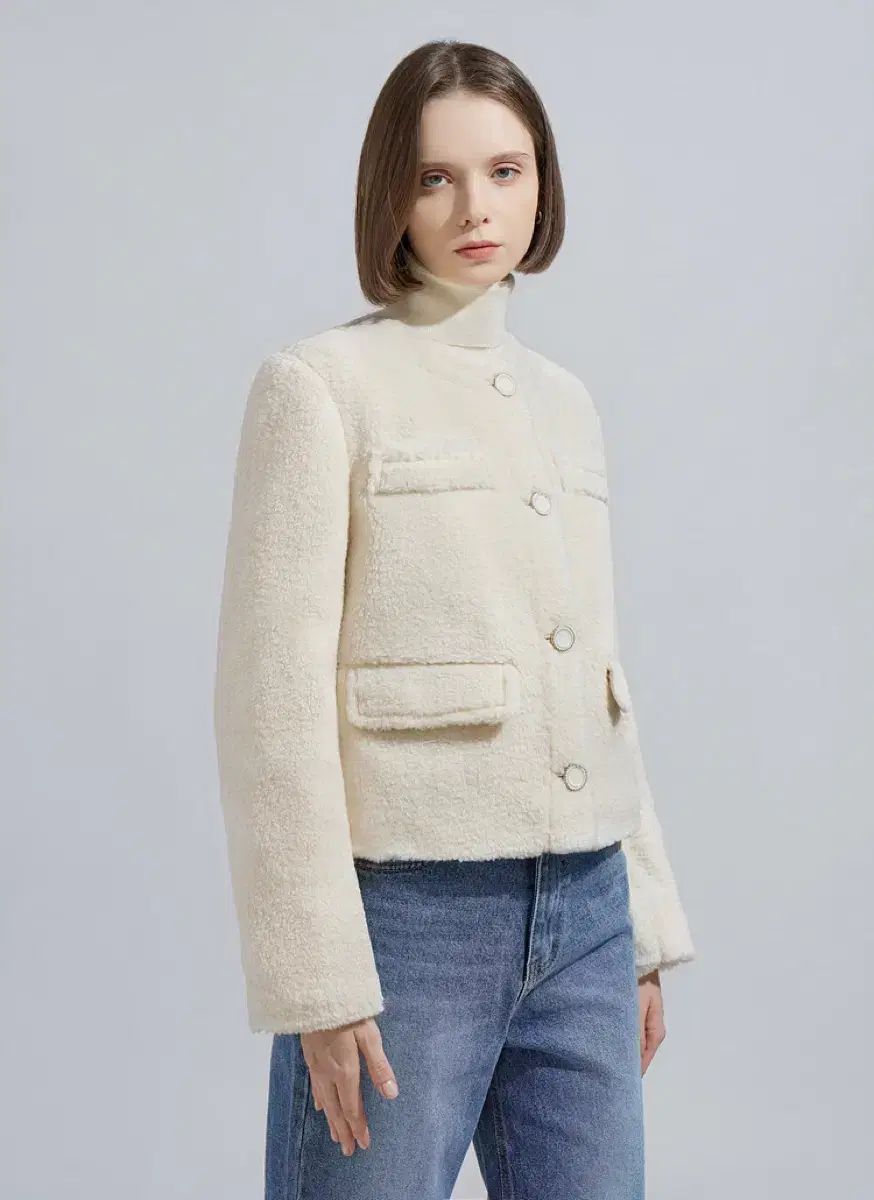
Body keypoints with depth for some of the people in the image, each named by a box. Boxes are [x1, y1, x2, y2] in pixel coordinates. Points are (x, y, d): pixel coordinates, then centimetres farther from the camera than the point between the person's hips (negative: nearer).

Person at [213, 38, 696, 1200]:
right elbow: (273, 696, -10)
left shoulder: (566, 403, 13)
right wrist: (319, 980, -14)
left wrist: (647, 926, 15)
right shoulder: (319, 385, -5)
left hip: (583, 920, 6)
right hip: (406, 915, -5)